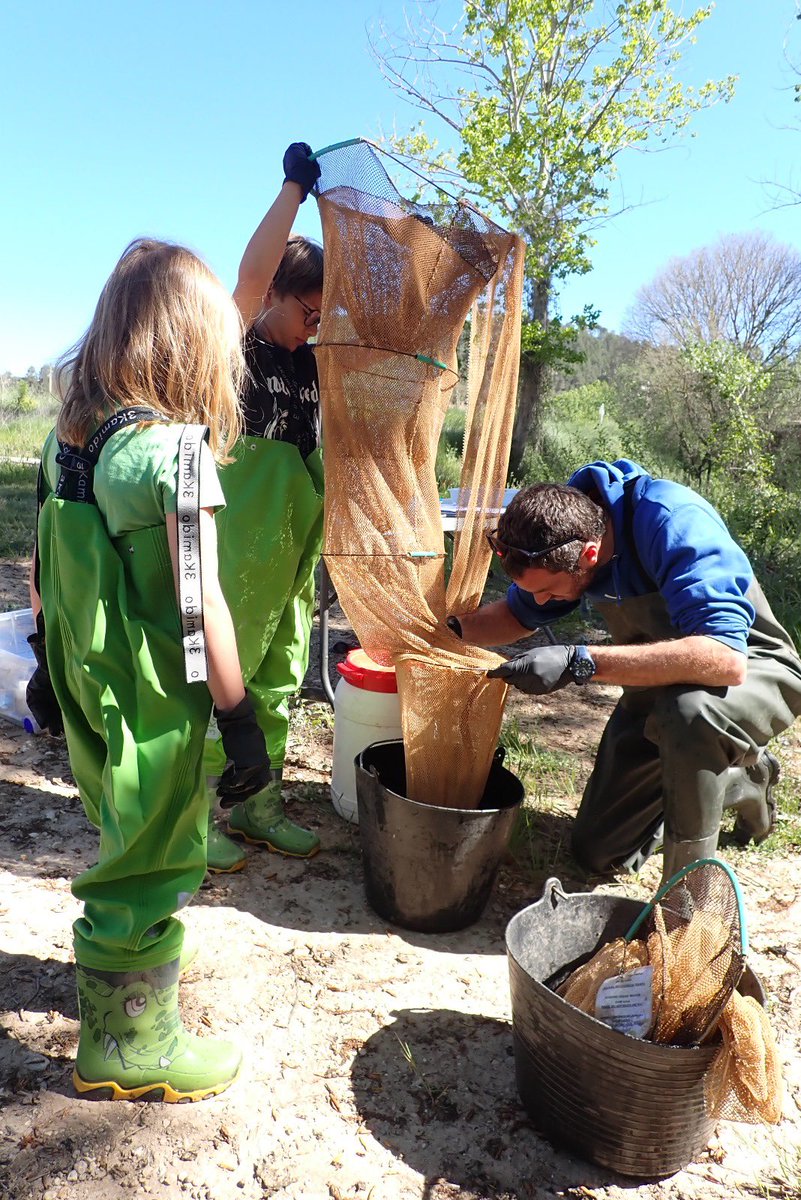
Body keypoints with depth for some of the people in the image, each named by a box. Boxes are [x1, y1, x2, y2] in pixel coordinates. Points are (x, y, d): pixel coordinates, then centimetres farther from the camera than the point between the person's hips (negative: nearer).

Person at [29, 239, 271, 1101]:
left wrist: (48, 664, 19)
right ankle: (127, 1048, 30)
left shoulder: (68, 433, 2)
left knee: (123, 842, 28)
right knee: (152, 866, 11)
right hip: (154, 704, -7)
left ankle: (119, 970, 52)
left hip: (83, 684, 8)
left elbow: (39, 565, 8)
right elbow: (200, 607, -23)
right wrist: (241, 721, -16)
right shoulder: (176, 448, -21)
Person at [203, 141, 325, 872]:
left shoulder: (312, 361, 12)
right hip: (237, 558, -7)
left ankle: (256, 806, 29)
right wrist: (294, 187, -19)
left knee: (277, 685, 14)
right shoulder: (237, 347, -7)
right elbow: (251, 273, -22)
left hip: (294, 559, 7)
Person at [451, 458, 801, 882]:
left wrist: (579, 662, -49)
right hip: (659, 674, 7)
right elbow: (518, 616, 3)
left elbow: (725, 658, -46)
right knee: (597, 853, 9)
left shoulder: (675, 522, -35)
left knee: (687, 710, -44)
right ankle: (741, 781, 28)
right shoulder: (558, 531, -14)